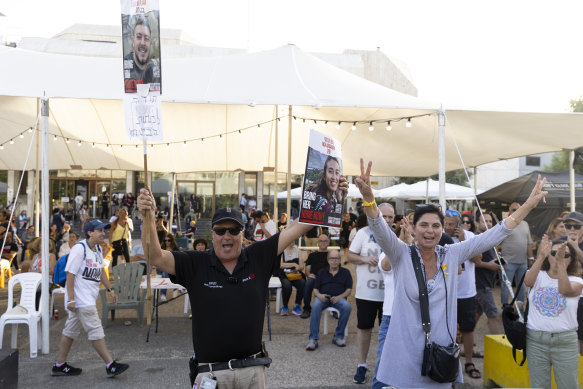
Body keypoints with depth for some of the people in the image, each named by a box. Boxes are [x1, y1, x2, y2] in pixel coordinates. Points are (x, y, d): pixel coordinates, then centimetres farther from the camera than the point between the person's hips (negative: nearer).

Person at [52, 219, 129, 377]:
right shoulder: (79, 249, -16)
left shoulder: (98, 249, 11)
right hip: (80, 299, -9)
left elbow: (100, 271, 23)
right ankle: (110, 365, -2)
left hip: (88, 298, 9)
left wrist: (110, 289, 20)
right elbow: (70, 274, -18)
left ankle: (60, 365, 25)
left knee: (71, 330, 15)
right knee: (96, 331, -6)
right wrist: (70, 299, -21)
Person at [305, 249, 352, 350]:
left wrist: (339, 297, -11)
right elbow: (315, 289, 14)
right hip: (323, 297, 0)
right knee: (316, 306, -34)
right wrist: (319, 295, -10)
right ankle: (313, 339, -34)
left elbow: (348, 290, 8)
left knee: (347, 307, -33)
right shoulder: (322, 272, 19)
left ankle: (338, 336, -16)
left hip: (338, 298, 0)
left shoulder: (345, 272, 16)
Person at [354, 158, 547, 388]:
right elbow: (380, 230, -25)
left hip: (441, 353, 3)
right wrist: (368, 196, -44)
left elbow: (495, 235, 1)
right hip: (406, 355, -3)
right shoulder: (401, 255, -8)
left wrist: (530, 204, -3)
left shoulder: (452, 255, 1)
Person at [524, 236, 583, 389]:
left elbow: (565, 290, -23)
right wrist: (541, 256, -33)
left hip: (565, 341, -1)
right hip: (536, 340, 1)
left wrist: (560, 261, -32)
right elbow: (528, 281, -22)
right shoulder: (539, 276, 3)